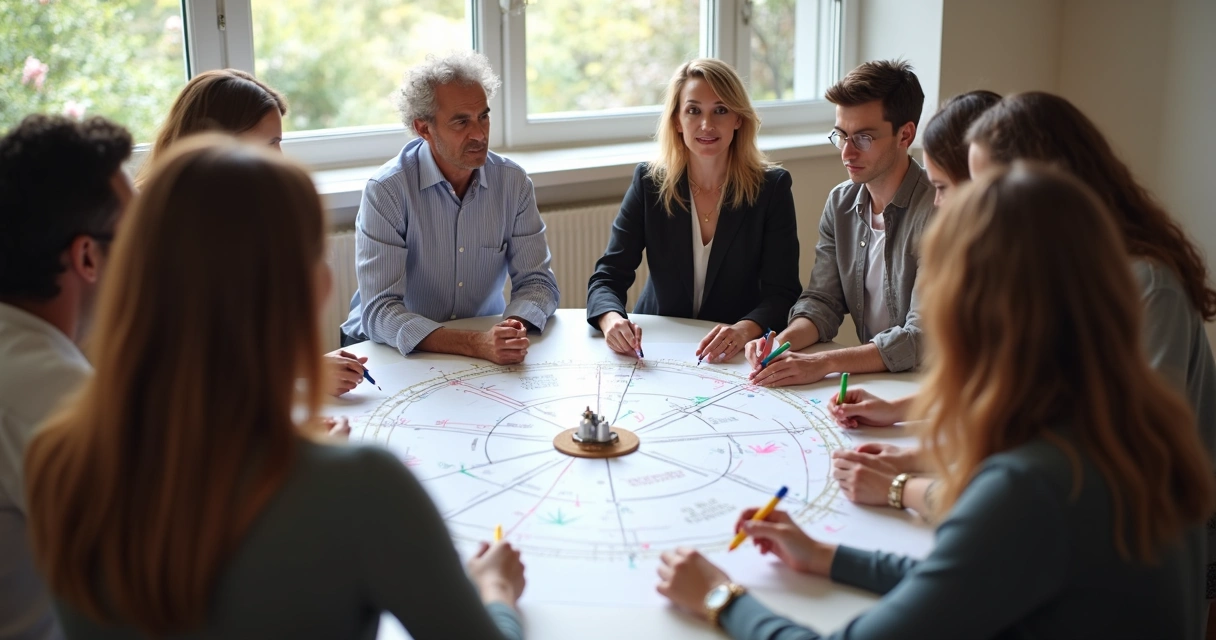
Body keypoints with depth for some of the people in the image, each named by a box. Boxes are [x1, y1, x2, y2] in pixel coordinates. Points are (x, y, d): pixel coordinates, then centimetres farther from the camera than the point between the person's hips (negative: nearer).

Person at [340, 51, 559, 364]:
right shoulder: (387, 190, -14)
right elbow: (379, 312, -20)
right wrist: (476, 344, -33)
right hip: (393, 351, -2)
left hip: (485, 338, 2)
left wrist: (514, 327, -23)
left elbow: (537, 281, 1)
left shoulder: (514, 182, -1)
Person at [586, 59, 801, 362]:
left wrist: (746, 329, -30)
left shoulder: (772, 187, -3)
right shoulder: (649, 181, 0)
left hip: (738, 357, 0)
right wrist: (612, 320, -27)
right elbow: (608, 276, -4)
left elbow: (783, 293, -7)